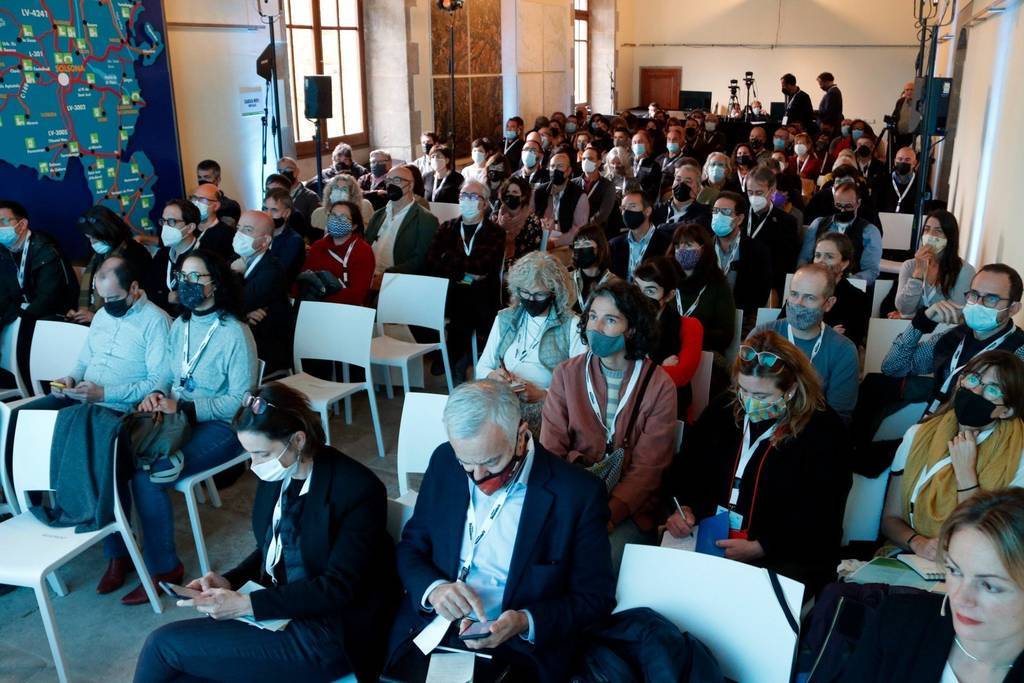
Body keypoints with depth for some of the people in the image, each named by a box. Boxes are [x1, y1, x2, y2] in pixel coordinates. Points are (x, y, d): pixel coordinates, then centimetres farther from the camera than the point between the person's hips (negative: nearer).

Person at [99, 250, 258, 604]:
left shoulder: (234, 333, -13)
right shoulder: (179, 325, 9)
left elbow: (240, 400, -14)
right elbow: (168, 376, 17)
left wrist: (183, 408, -21)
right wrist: (156, 396, -7)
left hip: (218, 425, -7)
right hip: (176, 416, 7)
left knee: (148, 476, -26)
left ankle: (164, 567, -5)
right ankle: (117, 552, 3)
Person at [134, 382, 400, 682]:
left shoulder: (358, 489, -21)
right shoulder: (276, 475, 1)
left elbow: (338, 587, -22)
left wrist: (246, 604, -24)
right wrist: (230, 580, -3)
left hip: (329, 634, -7)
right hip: (277, 606, 7)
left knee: (165, 644, -10)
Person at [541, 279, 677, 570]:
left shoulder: (659, 386, -5)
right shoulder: (567, 374, 2)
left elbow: (647, 467, -6)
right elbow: (551, 450, -1)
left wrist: (608, 515, -20)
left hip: (631, 510, -2)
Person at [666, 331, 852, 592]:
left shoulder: (823, 432, -7)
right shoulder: (723, 408, 7)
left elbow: (819, 522, -9)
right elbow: (689, 468, 14)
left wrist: (759, 548, -18)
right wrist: (686, 509, -5)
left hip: (787, 558, -4)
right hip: (710, 541, 4)